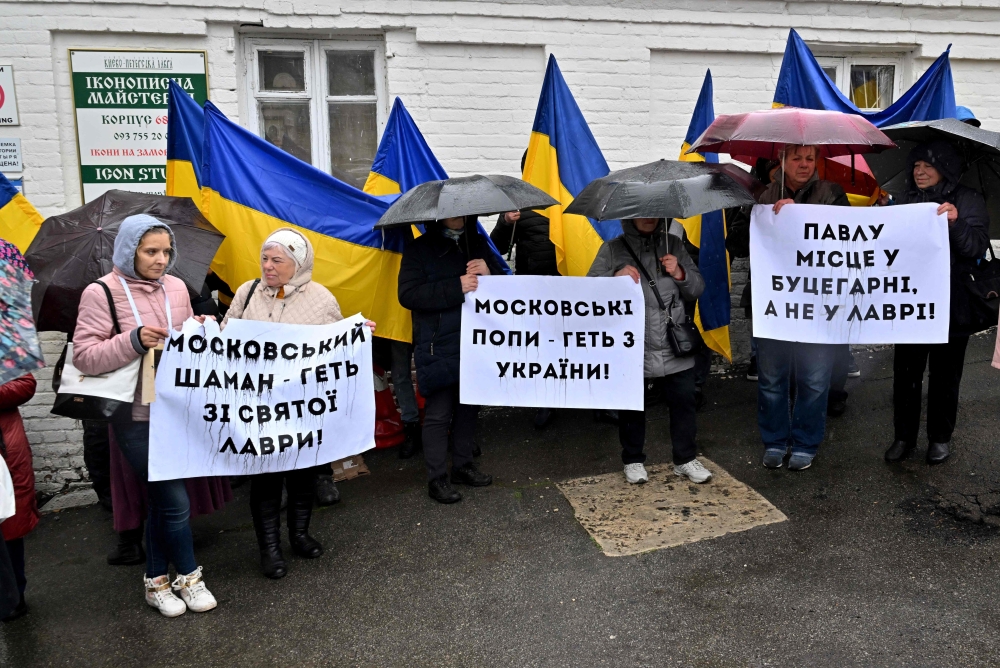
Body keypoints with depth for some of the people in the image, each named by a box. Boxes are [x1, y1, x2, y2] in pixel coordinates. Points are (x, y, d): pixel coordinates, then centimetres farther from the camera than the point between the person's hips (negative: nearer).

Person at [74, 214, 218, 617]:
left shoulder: (176, 287, 6)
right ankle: (188, 576, 19)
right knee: (175, 500, -3)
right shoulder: (102, 293, -9)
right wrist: (134, 341, -24)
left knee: (161, 498, 15)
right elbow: (84, 357, -11)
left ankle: (156, 581, 30)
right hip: (136, 418, -5)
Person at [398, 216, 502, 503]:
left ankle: (462, 464, 30)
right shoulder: (420, 249, -2)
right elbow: (408, 294, -15)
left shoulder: (478, 245, 13)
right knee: (438, 413, -1)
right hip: (438, 348, -5)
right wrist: (457, 287, -22)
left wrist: (490, 272, -9)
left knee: (469, 406, 14)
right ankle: (436, 478, 12)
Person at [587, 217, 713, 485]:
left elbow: (698, 288, 12)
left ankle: (685, 458, 26)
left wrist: (680, 274, -8)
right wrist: (615, 278, -20)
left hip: (675, 348, 2)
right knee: (632, 406, 9)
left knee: (683, 402, 8)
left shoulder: (674, 245, 10)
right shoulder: (612, 249, 3)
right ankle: (633, 460, 26)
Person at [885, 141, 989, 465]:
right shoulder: (906, 201, 10)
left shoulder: (968, 201, -1)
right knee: (905, 371, 4)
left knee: (944, 374, 8)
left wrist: (956, 222, -28)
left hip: (951, 305, -3)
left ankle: (940, 438, 21)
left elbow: (978, 248, -11)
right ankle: (904, 436, 15)